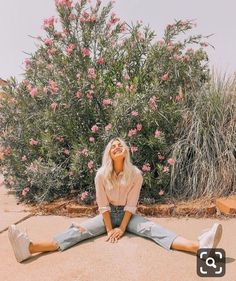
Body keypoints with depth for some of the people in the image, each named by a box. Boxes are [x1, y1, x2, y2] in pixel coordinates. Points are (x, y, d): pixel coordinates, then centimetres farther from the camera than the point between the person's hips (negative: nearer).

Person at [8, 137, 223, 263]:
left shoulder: (135, 174, -12)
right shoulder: (101, 175, -11)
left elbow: (131, 205, -11)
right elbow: (103, 205, -10)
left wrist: (122, 228, -16)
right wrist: (110, 229, -15)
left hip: (128, 215, 0)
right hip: (108, 214, 1)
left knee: (151, 228, -27)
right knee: (79, 230, -22)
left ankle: (198, 246, -50)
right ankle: (31, 248, -44)